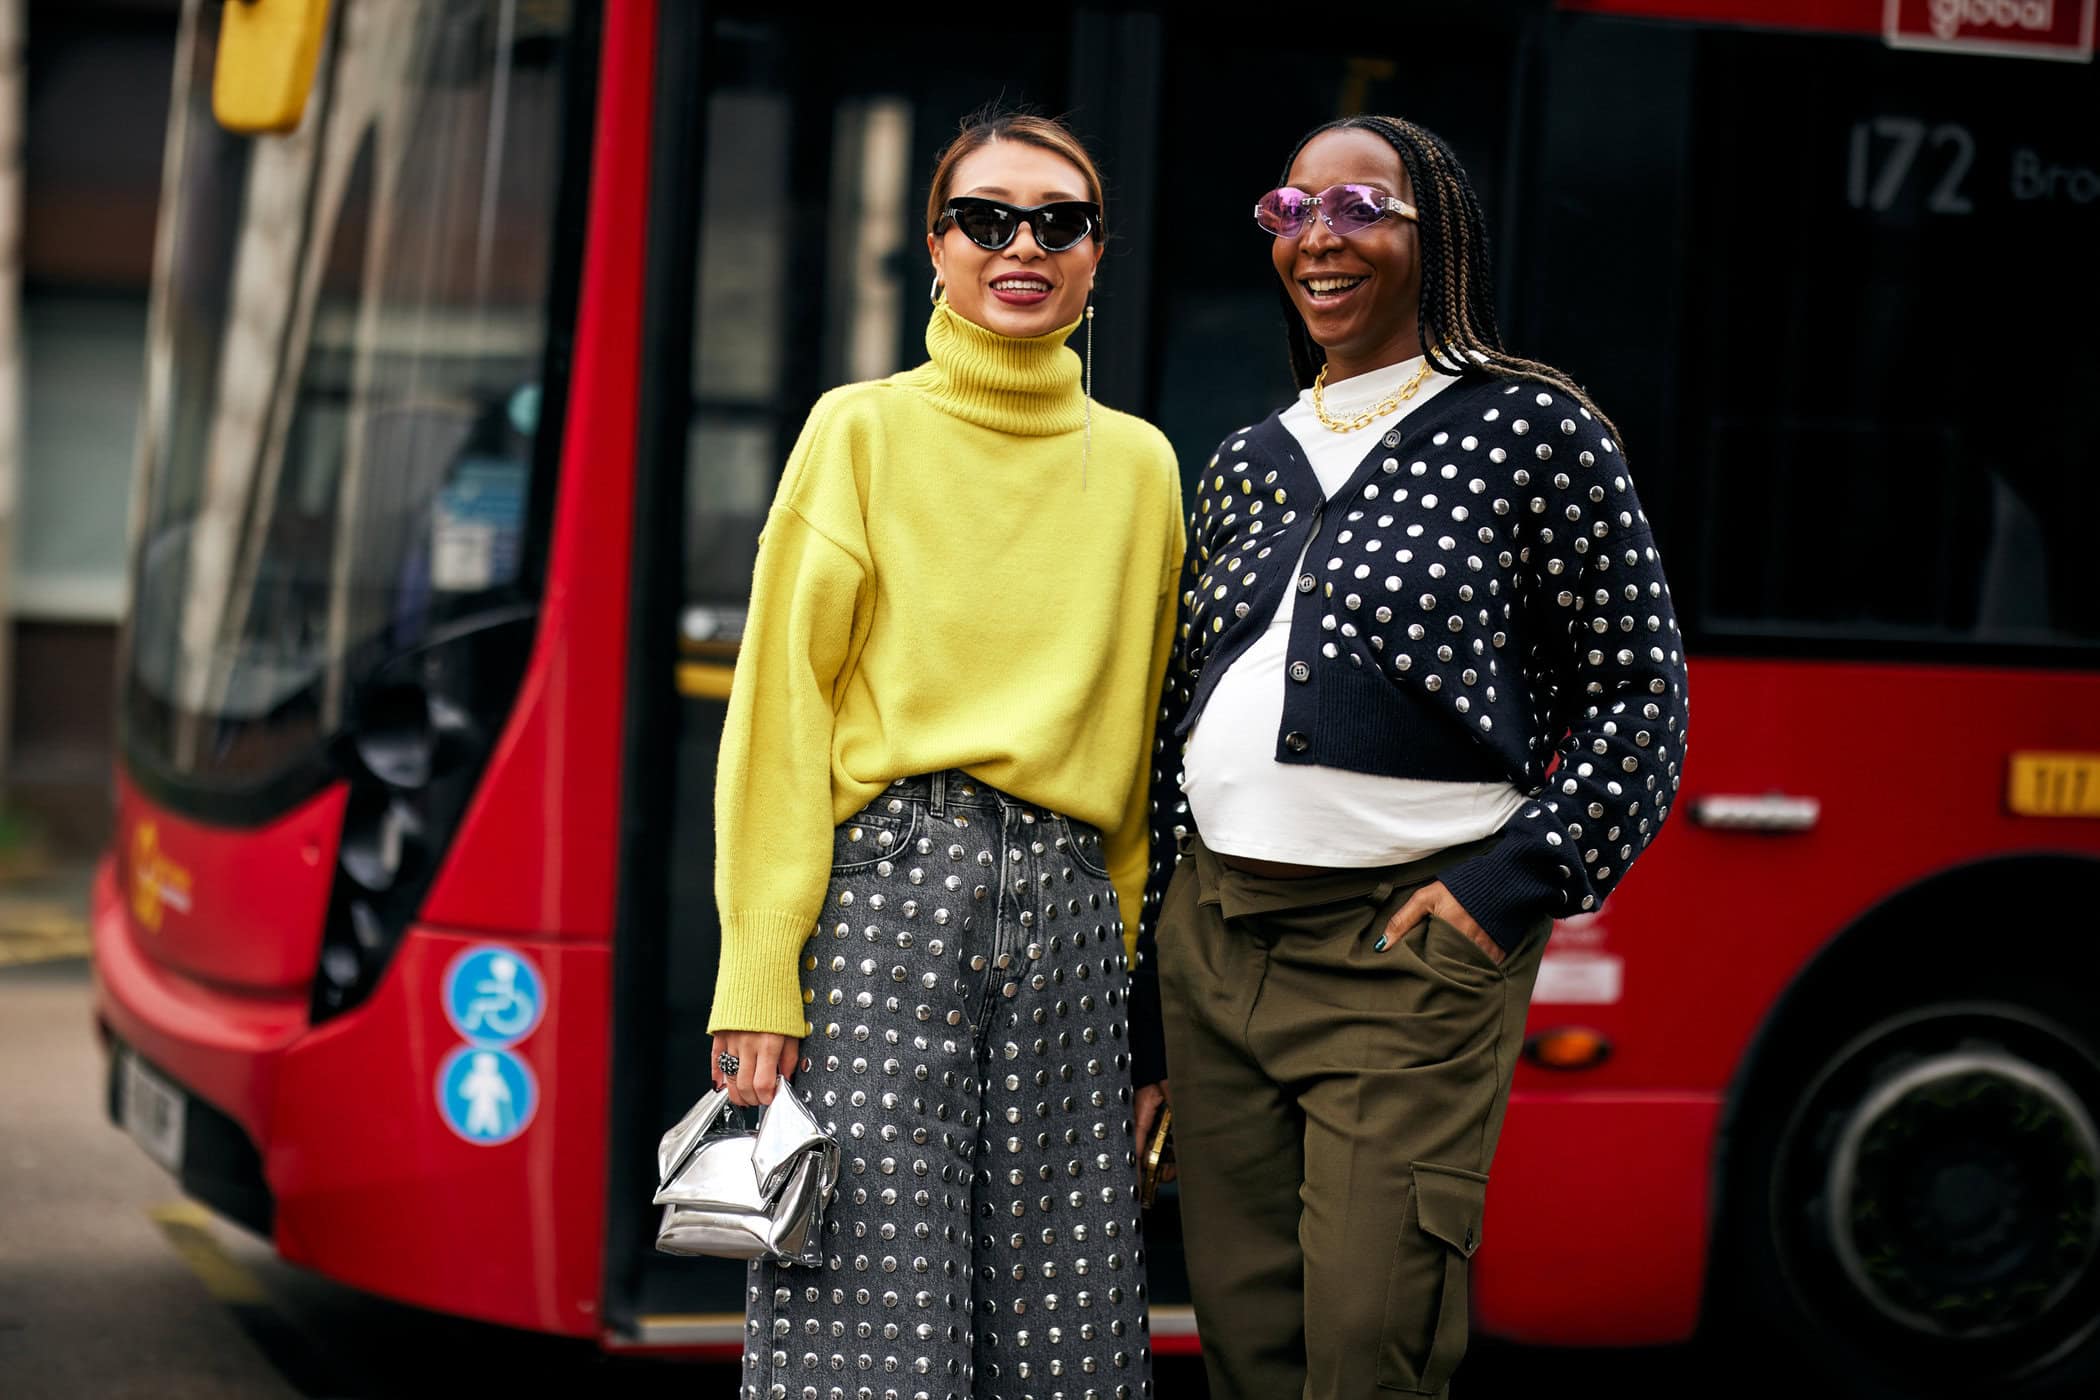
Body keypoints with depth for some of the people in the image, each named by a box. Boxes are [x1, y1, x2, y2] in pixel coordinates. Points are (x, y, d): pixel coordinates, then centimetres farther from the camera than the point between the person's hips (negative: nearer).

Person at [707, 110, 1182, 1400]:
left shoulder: (1142, 466, 14)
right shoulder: (862, 432, 4)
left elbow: (1145, 739, 16)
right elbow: (779, 707, -1)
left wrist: (1155, 1009, 10)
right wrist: (760, 979, -10)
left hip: (1070, 918, 3)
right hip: (890, 892, -3)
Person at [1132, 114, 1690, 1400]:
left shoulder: (1532, 429, -1)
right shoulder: (1247, 464, 16)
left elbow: (1639, 687, -2)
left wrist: (1512, 881, -11)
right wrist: (1160, 937, 17)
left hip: (1408, 944, -6)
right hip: (1216, 934, 6)